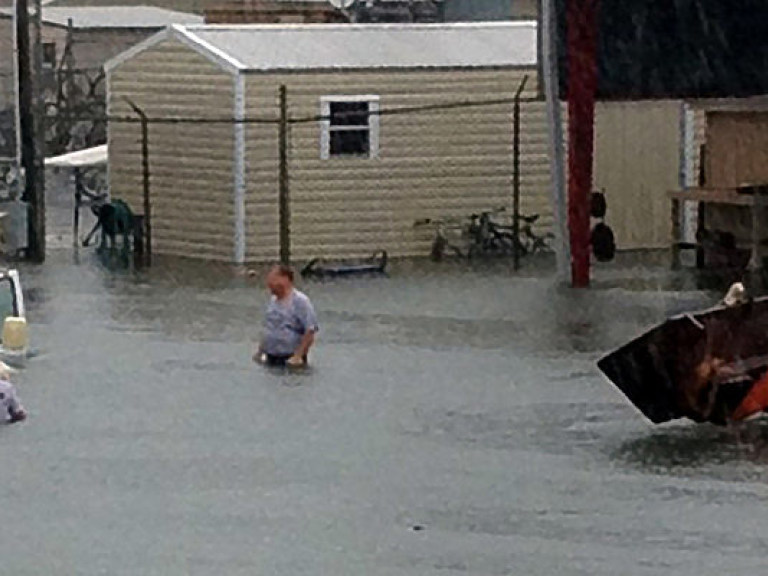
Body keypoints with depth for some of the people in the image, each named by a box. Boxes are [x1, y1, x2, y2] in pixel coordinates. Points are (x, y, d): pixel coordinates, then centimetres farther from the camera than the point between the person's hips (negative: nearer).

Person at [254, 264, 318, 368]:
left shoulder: (300, 301, -13)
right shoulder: (273, 300, 11)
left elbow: (310, 332, -17)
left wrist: (298, 356, -22)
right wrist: (260, 351, 15)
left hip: (290, 360, -8)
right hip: (271, 360, 8)